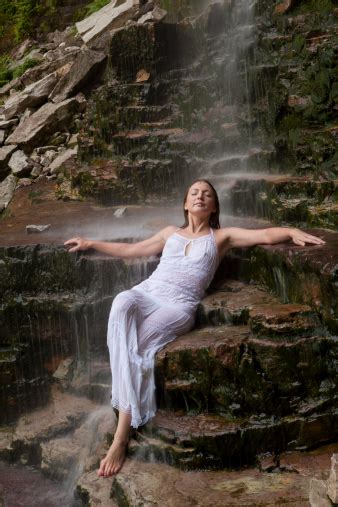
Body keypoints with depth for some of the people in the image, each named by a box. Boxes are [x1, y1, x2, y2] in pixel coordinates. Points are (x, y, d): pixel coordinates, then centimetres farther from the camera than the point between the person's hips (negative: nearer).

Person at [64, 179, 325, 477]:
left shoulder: (221, 236, 20)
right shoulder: (171, 233, 29)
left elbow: (266, 235, 10)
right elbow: (131, 250, 37)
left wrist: (293, 231, -10)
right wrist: (91, 244, 38)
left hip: (179, 305, -3)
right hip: (147, 292, 3)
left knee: (135, 347, -32)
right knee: (121, 304, -36)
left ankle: (122, 434, -28)